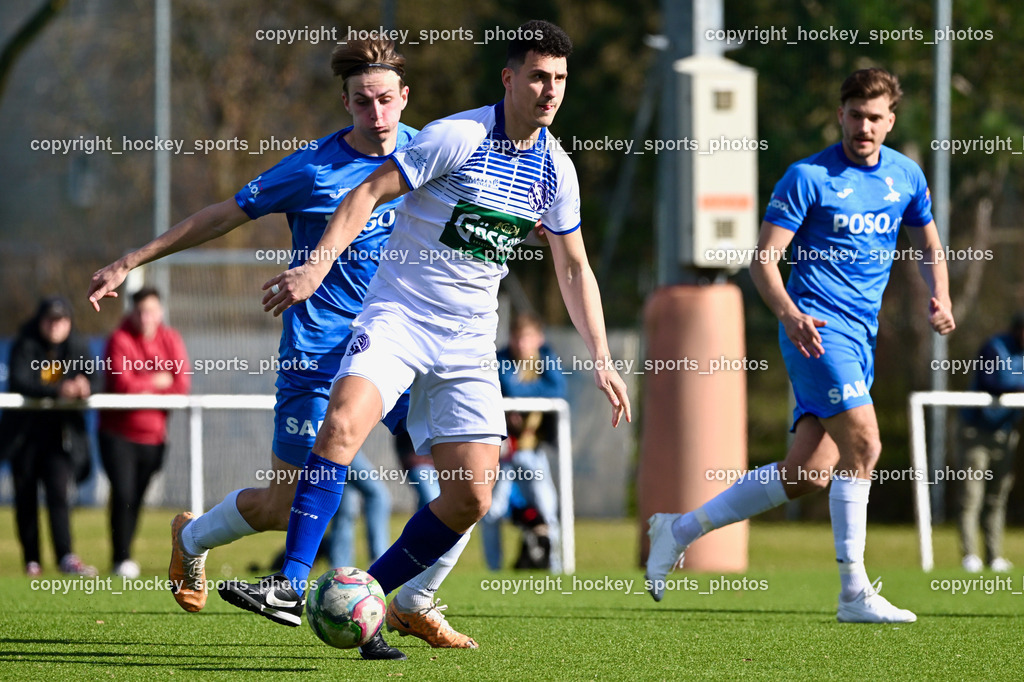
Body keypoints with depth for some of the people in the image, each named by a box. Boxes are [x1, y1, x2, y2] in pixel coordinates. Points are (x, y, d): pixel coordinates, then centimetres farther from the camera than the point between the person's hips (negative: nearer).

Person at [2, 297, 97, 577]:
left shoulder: (77, 347, 2)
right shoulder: (25, 346, -7)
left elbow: (88, 380, -5)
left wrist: (82, 386, -31)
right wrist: (57, 391, -39)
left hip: (60, 431, 0)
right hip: (25, 430, 0)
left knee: (58, 491, -14)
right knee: (25, 497, 4)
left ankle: (66, 557, -22)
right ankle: (32, 561, 12)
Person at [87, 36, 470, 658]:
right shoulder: (312, 169, -11)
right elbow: (222, 217, -2)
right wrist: (130, 263, 1)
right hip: (319, 354, -4)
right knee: (283, 507, -1)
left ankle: (417, 606, 4)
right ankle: (193, 539, 32)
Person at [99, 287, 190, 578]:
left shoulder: (171, 340, 3)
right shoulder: (120, 340, -9)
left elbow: (182, 384, -6)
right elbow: (121, 384, -20)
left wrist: (141, 388, -13)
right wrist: (158, 382, -9)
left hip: (153, 436, 3)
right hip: (119, 432, -3)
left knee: (136, 498, 7)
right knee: (123, 494, -12)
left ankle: (127, 557, 18)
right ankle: (121, 559, -7)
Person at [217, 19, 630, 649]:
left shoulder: (556, 169, 5)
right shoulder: (459, 136, -12)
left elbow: (574, 268, 16)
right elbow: (368, 193, -10)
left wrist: (601, 358, 9)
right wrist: (316, 267, -22)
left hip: (469, 340, 5)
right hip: (398, 314, -5)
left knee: (471, 498, -6)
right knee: (343, 424, -29)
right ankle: (291, 585, -26)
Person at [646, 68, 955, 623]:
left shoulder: (906, 176, 11)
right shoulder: (808, 177, -7)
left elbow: (927, 242, 26)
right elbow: (763, 259, -9)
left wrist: (939, 298, 6)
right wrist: (789, 314, -27)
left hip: (861, 337, 6)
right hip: (817, 326, -6)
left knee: (808, 474, 1)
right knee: (863, 442, -21)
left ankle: (680, 529, 14)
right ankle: (854, 593, -16)